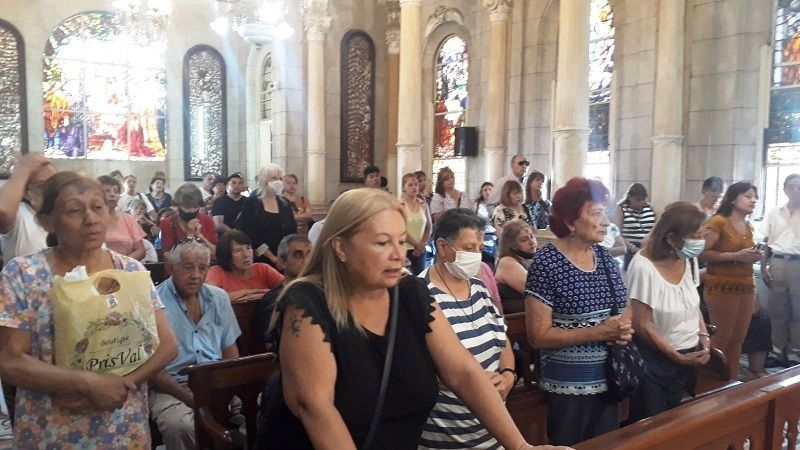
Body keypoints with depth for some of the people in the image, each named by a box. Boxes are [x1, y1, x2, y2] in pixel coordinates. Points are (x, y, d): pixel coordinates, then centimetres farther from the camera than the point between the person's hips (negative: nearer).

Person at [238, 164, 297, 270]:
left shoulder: (285, 204, 11)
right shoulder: (252, 204, -1)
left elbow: (292, 232, 7)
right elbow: (249, 235, -9)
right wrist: (273, 258, -13)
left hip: (284, 262, 3)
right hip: (260, 261, -3)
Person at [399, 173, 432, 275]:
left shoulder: (423, 204, 7)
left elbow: (428, 227, 11)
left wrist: (422, 245, -1)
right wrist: (417, 245, -9)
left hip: (420, 250, 4)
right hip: (404, 249, -4)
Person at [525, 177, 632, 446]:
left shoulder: (605, 257, 3)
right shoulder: (546, 263, -17)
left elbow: (625, 309, 16)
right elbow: (538, 336, -19)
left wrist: (624, 329, -7)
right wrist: (598, 332, -24)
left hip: (608, 380, 7)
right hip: (568, 386, -6)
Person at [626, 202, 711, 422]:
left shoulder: (689, 259, -1)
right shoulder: (644, 266, -24)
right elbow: (642, 326, -20)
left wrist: (703, 335, 0)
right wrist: (678, 357, -16)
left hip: (688, 357, 7)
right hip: (654, 363, -7)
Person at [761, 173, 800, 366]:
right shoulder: (774, 212, 7)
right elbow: (766, 243, 8)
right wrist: (763, 268, 2)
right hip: (777, 264, 2)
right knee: (777, 312, 9)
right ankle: (778, 352, 19)